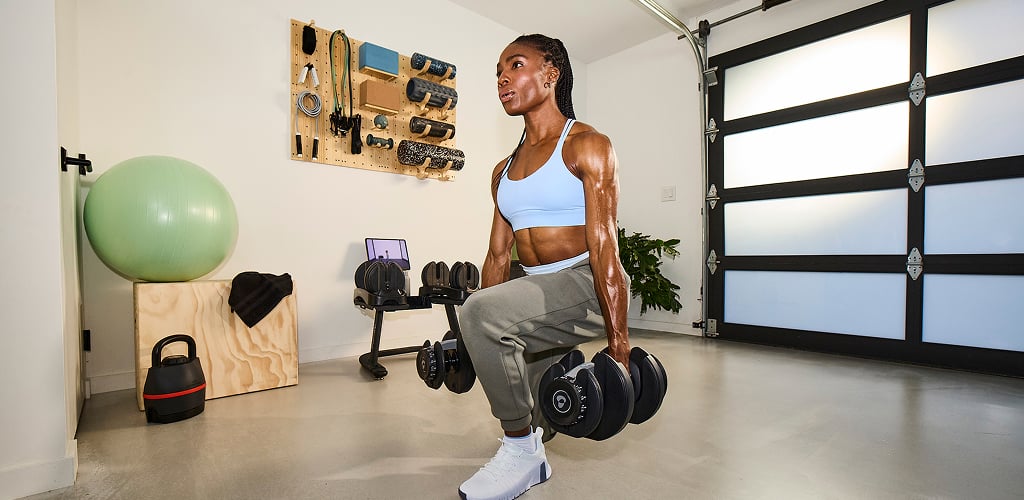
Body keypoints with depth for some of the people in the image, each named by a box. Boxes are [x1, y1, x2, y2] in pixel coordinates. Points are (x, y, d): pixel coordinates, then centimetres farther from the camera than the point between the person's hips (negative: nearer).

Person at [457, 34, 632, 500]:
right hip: (536, 292, 7)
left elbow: (604, 245, -16)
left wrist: (618, 342, -18)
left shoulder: (587, 145, -7)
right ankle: (528, 460, 49)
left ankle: (523, 451, -8)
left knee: (481, 310, -29)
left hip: (586, 286, -7)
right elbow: (498, 255, 12)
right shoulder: (504, 170, 13)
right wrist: (484, 342, 11)